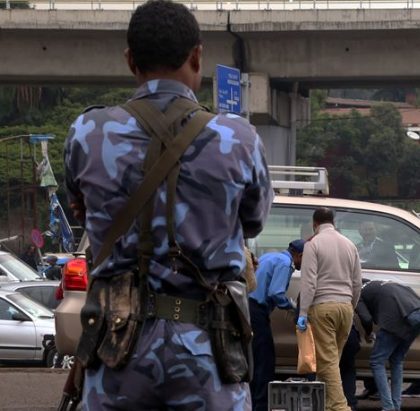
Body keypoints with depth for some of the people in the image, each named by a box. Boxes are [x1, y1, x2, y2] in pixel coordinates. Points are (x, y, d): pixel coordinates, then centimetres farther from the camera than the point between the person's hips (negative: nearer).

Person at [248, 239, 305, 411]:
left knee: (253, 359, 14)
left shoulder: (270, 257, 21)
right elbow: (275, 293, -18)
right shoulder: (284, 263, -8)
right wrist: (292, 305, -2)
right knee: (265, 360, -5)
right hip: (257, 311, -9)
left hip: (247, 306, 10)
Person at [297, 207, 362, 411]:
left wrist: (303, 313, -11)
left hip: (323, 306, -6)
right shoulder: (349, 244, 14)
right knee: (333, 359, 11)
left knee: (327, 361, -7)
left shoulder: (313, 244, -4)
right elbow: (357, 283, 16)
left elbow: (308, 281, -11)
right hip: (345, 306, 6)